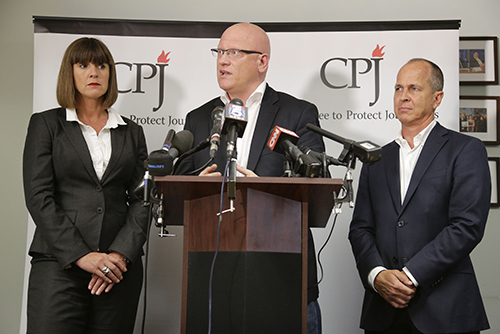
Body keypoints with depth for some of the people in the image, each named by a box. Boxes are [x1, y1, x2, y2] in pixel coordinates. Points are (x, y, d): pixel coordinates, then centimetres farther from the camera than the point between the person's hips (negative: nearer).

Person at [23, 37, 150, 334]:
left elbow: (141, 200, 8)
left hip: (119, 266, 2)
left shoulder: (132, 132, 15)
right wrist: (80, 255, -11)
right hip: (59, 263, -2)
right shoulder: (46, 124, 8)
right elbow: (38, 196, -2)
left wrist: (122, 254, -8)